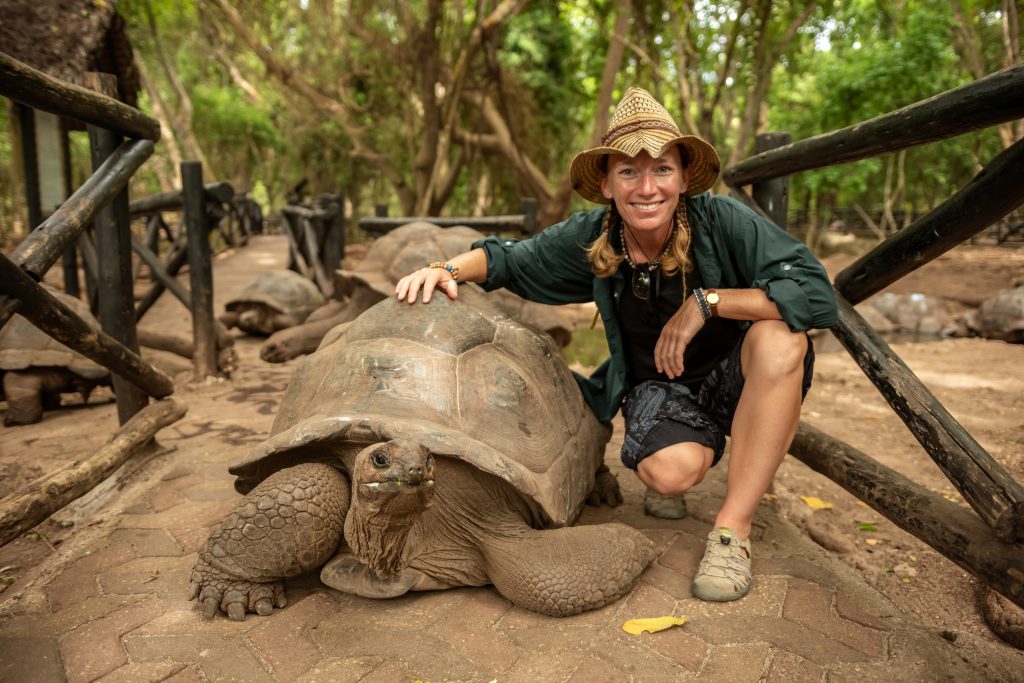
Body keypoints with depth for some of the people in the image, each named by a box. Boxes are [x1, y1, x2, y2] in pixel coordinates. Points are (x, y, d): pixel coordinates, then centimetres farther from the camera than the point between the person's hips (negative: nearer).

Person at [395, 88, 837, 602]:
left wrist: (707, 301, -31)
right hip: (659, 384, 1)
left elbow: (819, 295, -29)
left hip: (737, 378, 0)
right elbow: (510, 258, 2)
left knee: (779, 335, -34)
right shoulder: (590, 239, -14)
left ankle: (732, 528, -23)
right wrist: (449, 269, -16)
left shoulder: (721, 221, -22)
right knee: (669, 472, -30)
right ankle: (709, 449, 14)